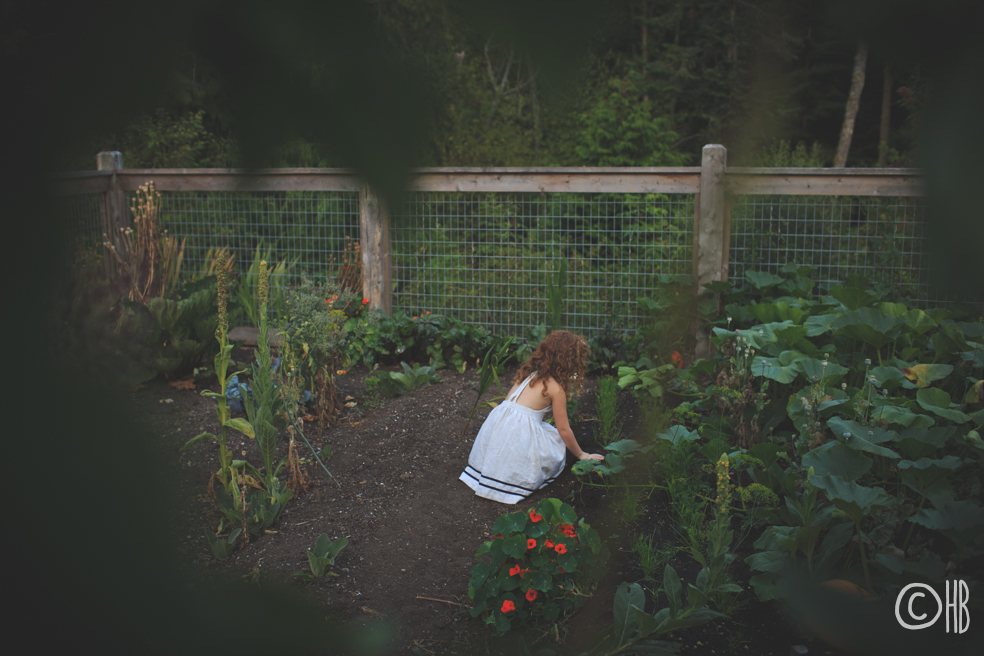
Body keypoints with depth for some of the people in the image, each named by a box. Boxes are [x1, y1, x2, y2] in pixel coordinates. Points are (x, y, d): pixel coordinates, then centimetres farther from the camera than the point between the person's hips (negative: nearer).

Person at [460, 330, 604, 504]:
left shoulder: (530, 372, 16)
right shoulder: (556, 388, -2)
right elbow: (564, 429, 4)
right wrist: (581, 455, 19)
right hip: (520, 432, -6)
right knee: (558, 443, 17)